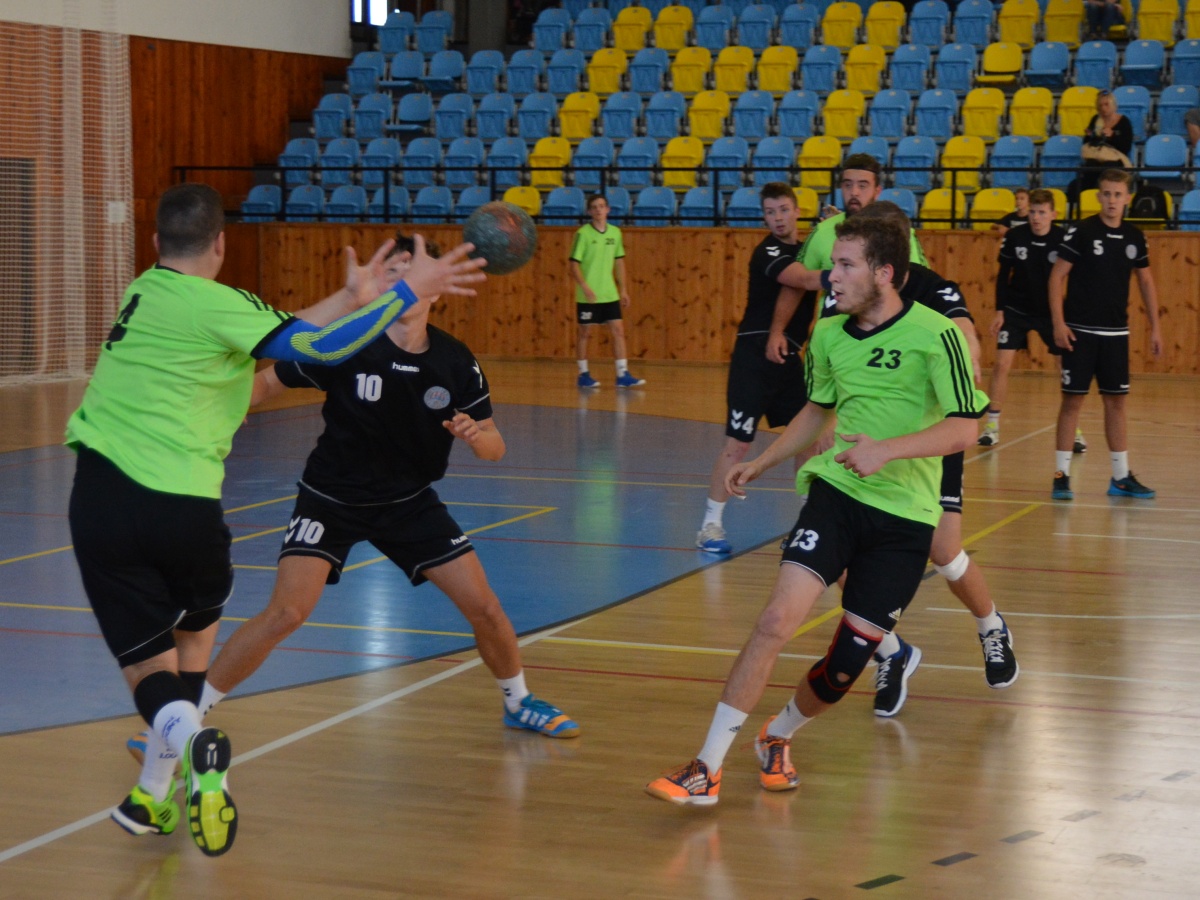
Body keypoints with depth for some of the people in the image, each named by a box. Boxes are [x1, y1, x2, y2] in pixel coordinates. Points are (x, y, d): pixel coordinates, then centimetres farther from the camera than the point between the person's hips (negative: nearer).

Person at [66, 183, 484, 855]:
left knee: (150, 668, 9)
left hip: (99, 498, 4)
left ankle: (190, 739, -26)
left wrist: (350, 297, 19)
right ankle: (155, 793, 23)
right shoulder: (212, 303, -6)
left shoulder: (145, 293, 13)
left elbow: (270, 335, 17)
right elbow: (320, 347, -10)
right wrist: (408, 291, -2)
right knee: (198, 621, 26)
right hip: (181, 507, -4)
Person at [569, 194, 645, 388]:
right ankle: (583, 374, 14)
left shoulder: (615, 232, 7)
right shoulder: (583, 234, -9)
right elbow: (574, 264, -10)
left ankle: (622, 375, -1)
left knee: (618, 331, -2)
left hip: (610, 294, 5)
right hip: (588, 296, -4)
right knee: (584, 332, 4)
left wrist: (623, 289, 12)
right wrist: (585, 287, -22)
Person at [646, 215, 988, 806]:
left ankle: (777, 736, 31)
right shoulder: (828, 336, 7)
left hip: (905, 517, -3)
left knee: (847, 663, 0)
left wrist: (888, 450, -27)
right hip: (836, 491, 3)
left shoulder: (934, 334, -10)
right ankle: (707, 769, -13)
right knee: (778, 618, -18)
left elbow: (964, 429, -15)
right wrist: (760, 464, 24)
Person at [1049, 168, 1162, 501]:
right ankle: (1061, 475, 5)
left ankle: (1121, 477, 15)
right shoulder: (1081, 232, -8)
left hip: (1116, 333, 4)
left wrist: (1155, 327, 11)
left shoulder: (1134, 237, 6)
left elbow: (1146, 282, 15)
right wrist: (1058, 323, -15)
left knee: (1116, 401, 8)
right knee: (1073, 399, -1)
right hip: (1080, 332, -4)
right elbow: (1057, 276, -7)